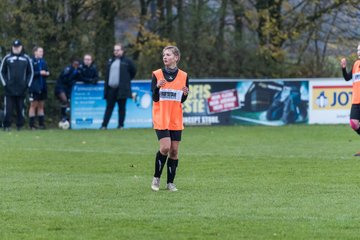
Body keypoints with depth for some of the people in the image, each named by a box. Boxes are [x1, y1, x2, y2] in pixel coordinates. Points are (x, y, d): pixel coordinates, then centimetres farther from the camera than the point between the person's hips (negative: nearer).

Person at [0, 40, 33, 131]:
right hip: (9, 89, -1)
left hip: (21, 89, 1)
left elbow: (31, 72, 13)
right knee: (8, 108, -6)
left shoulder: (26, 58, 8)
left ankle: (20, 125, 11)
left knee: (20, 108, 4)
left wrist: (27, 84, 3)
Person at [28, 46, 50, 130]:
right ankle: (32, 125, 1)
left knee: (41, 106, 9)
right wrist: (39, 73, -19)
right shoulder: (32, 61, -8)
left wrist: (47, 73, -3)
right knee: (33, 105, -2)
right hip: (34, 87, -6)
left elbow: (47, 71, 20)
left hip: (43, 87, 6)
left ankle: (41, 124, 12)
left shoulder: (43, 62, 12)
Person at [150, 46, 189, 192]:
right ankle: (156, 177, 4)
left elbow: (182, 100, 9)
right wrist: (157, 87, -23)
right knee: (165, 148, -15)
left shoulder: (183, 76, 4)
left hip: (176, 119, 2)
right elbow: (155, 98, -5)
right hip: (161, 118, -2)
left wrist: (185, 94, -13)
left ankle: (170, 182, 10)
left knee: (174, 150, 1)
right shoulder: (157, 74, -1)